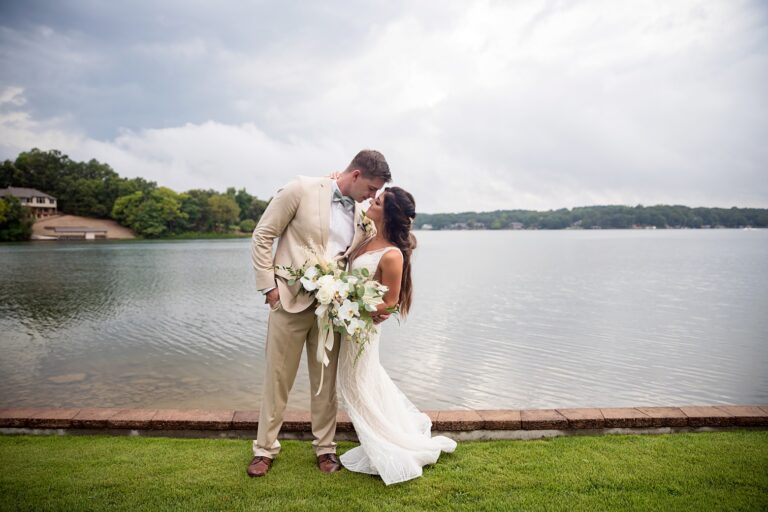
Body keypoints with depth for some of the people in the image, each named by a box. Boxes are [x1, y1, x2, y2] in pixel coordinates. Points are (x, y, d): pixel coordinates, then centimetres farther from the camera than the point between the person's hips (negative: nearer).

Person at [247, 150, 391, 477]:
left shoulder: (363, 213, 5)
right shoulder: (302, 190, -8)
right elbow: (262, 236, -5)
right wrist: (269, 286, -8)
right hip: (291, 300, -3)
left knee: (326, 379, 12)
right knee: (278, 377, 9)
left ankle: (325, 447, 29)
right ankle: (265, 448, 27)